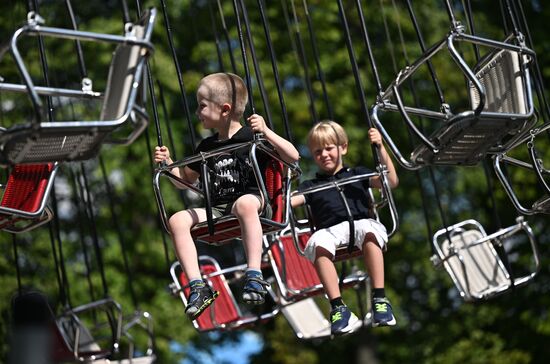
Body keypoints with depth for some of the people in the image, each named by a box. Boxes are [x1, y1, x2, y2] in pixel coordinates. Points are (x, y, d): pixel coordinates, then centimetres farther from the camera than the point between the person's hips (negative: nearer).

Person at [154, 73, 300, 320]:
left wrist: (266, 132, -16)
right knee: (177, 220, -19)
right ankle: (197, 286, -23)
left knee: (245, 203, -42)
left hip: (252, 200, -5)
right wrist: (168, 164, 12)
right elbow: (186, 178, 30)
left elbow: (293, 157, -6)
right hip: (217, 210, 6)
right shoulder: (206, 147, 18)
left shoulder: (251, 136, 1)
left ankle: (254, 275, -42)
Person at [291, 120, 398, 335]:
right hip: (330, 230, 1)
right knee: (318, 243, -36)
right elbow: (290, 201, 14)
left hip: (361, 222, -1)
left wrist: (380, 149, 6)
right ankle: (337, 307, -38)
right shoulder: (311, 186, 30)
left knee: (369, 231, -39)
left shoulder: (357, 174, 28)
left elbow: (391, 182, 14)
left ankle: (379, 300, -39)